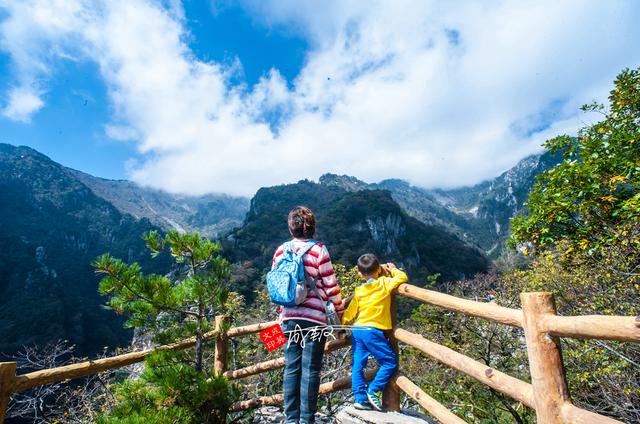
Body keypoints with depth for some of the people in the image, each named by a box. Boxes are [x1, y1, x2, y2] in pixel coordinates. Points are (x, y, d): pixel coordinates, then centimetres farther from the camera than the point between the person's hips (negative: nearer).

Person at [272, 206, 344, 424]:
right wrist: (339, 312, 4)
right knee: (310, 370, 7)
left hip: (289, 317, 4)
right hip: (314, 317, -4)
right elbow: (330, 285, -7)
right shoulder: (318, 249, -9)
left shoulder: (280, 251, 4)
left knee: (291, 368, 14)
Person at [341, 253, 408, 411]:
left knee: (358, 366, 12)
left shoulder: (359, 290, 10)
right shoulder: (384, 283, -4)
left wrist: (341, 324, 26)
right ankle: (374, 391, 3)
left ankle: (360, 398, 14)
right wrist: (392, 269, 19)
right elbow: (403, 277, 3)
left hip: (357, 330, 6)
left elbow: (350, 311, 13)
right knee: (390, 361, 6)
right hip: (372, 331, -6)